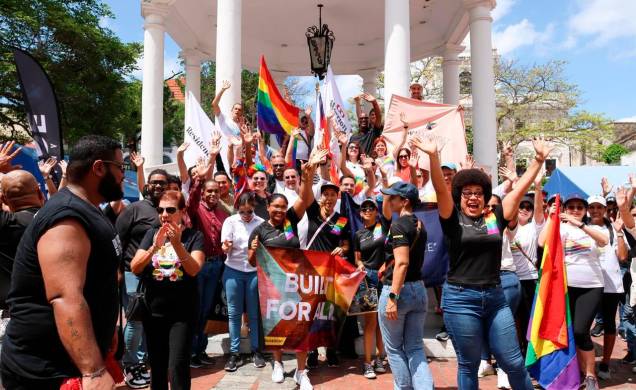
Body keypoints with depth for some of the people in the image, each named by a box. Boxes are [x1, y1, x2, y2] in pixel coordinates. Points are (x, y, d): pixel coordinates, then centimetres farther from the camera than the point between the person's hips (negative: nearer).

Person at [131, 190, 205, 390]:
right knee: (157, 366, 15)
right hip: (153, 311, 4)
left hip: (182, 313, -3)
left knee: (178, 367, -11)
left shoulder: (194, 236, -5)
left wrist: (177, 243, -33)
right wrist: (154, 247, -24)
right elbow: (135, 268, -6)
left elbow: (194, 269, -19)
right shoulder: (152, 233, 4)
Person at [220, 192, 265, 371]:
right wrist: (227, 247, -29)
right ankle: (234, 354, 12)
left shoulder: (261, 223, -1)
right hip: (233, 271, 0)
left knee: (254, 313, 6)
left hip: (255, 271, 0)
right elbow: (225, 249, -7)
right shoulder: (230, 221, -2)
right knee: (234, 313, 4)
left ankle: (256, 350, 19)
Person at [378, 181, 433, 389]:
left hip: (397, 289, -8)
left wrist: (392, 297, -26)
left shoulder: (398, 226, -15)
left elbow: (402, 263, -25)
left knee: (394, 348, 10)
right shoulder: (419, 225, 11)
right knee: (415, 348, 11)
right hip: (419, 289, 8)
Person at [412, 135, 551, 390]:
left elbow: (521, 187, 5)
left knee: (514, 362, 11)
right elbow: (440, 188, -17)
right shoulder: (453, 219, -3)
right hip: (460, 299, -3)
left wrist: (539, 160, 0)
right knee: (468, 365, 10)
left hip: (495, 297, 3)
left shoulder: (495, 217, 5)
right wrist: (433, 156, -29)